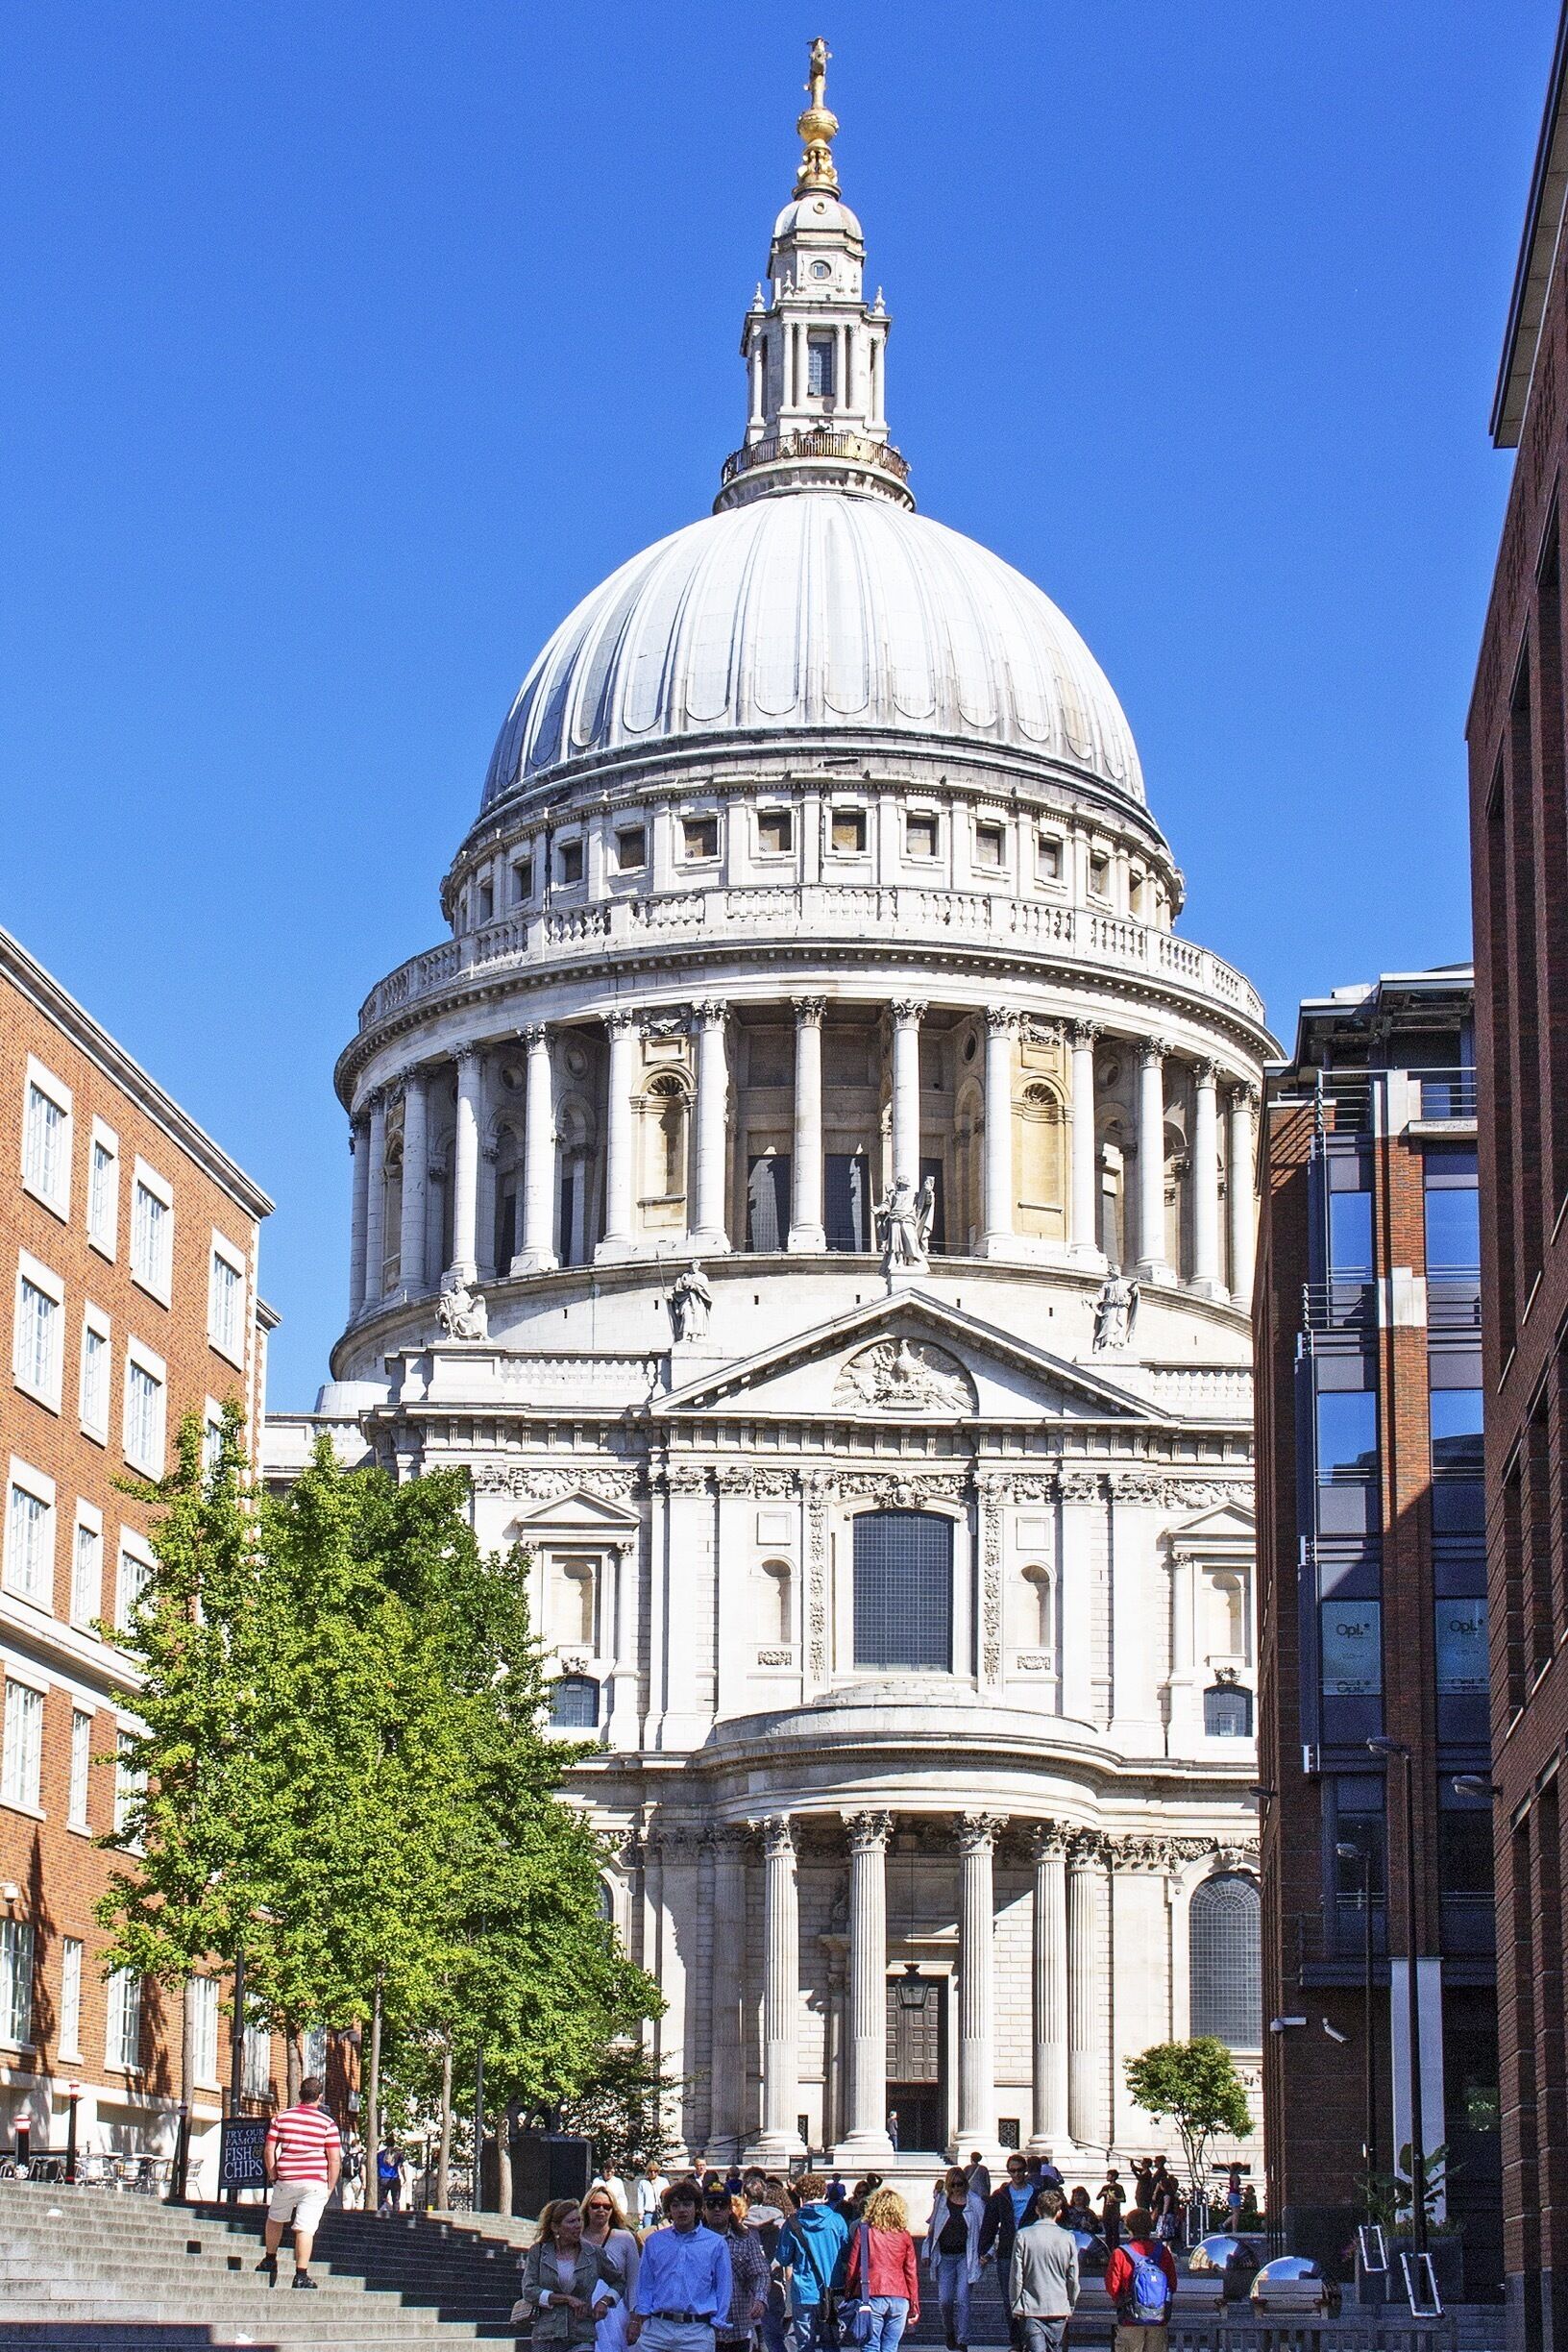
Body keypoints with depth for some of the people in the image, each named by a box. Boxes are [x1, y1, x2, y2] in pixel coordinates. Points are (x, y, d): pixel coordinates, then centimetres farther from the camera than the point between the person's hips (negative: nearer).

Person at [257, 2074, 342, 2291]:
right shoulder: (328, 2123, -2)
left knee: (275, 2218, 24)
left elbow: (269, 2150, 4)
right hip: (315, 2182, -2)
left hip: (286, 2179, 2)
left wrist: (272, 2175, 16)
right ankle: (301, 2274, -5)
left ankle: (270, 2260, 36)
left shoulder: (282, 2117, 3)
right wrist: (330, 2187, 5)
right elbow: (335, 2159, -4)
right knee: (305, 2228, -3)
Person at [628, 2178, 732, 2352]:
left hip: (697, 2332, -2)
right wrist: (638, 2321, 6)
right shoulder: (653, 2242, 13)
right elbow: (644, 2285, 15)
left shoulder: (716, 2244, 7)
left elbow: (723, 2287, 9)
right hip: (658, 2326, 2)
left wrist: (716, 2322, 3)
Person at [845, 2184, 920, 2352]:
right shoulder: (904, 2236, 6)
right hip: (899, 2299, 2)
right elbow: (911, 2273, 8)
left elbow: (853, 2267, 0)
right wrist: (914, 2306, 13)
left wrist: (850, 2294, 10)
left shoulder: (864, 2231, 0)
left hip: (872, 2295, -2)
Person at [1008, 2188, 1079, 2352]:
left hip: (1030, 2309, -2)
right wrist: (1071, 2306, 17)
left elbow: (1016, 2276, -5)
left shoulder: (1023, 2236, -7)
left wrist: (1015, 2306, 6)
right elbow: (1073, 2279, 3)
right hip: (1058, 2308, 2)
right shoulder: (1067, 2238, -4)